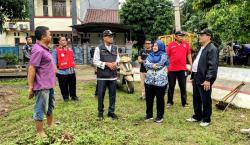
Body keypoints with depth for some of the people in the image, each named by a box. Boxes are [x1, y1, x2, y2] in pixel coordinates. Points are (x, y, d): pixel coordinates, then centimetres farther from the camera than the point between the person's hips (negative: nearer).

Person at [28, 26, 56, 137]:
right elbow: (32, 69, -21)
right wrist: (30, 87, -20)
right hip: (42, 86, -10)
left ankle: (50, 125, 41)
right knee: (40, 109, 3)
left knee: (50, 106, 23)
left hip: (49, 85, 10)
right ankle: (40, 132, 16)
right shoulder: (38, 50, -19)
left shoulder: (44, 49, 12)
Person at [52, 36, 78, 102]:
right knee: (63, 86, 4)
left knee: (72, 85, 13)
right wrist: (55, 70, -12)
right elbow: (54, 62, -7)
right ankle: (65, 97, 19)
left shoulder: (70, 50, 12)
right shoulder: (56, 51, -5)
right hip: (62, 72, -4)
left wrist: (73, 67, 19)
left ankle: (73, 96, 26)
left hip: (71, 71, 5)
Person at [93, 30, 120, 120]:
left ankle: (111, 111, 21)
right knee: (101, 94, 5)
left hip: (113, 75, 4)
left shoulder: (115, 48, 10)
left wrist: (116, 63, -6)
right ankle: (100, 112, 21)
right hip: (102, 76, -4)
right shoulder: (99, 48, -4)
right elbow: (95, 61, -7)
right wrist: (107, 64, -15)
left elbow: (118, 58, 17)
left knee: (112, 94, 8)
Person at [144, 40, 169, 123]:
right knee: (149, 98, 9)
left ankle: (160, 116, 16)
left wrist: (151, 65, -3)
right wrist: (154, 65, -13)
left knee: (160, 98, 3)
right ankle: (149, 114, 24)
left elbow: (160, 65, -15)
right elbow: (146, 64, -1)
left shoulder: (163, 55, -1)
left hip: (161, 81, -5)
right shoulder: (150, 55, 14)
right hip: (149, 80, 5)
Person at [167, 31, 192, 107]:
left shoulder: (186, 44, 4)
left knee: (183, 86, 9)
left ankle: (184, 102, 19)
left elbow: (189, 55, 8)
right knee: (171, 86, 9)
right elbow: (167, 56, 3)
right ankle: (170, 102, 21)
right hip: (172, 69, -1)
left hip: (182, 69, 1)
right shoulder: (171, 45, 0)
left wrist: (191, 66, 5)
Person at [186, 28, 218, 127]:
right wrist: (193, 76, 18)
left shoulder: (212, 49, -13)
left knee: (206, 100, 4)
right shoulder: (202, 48, 17)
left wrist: (208, 79, -25)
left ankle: (206, 119, 18)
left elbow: (213, 66, -21)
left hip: (204, 79, -9)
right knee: (196, 99, 17)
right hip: (197, 78, 9)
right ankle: (197, 116, 32)